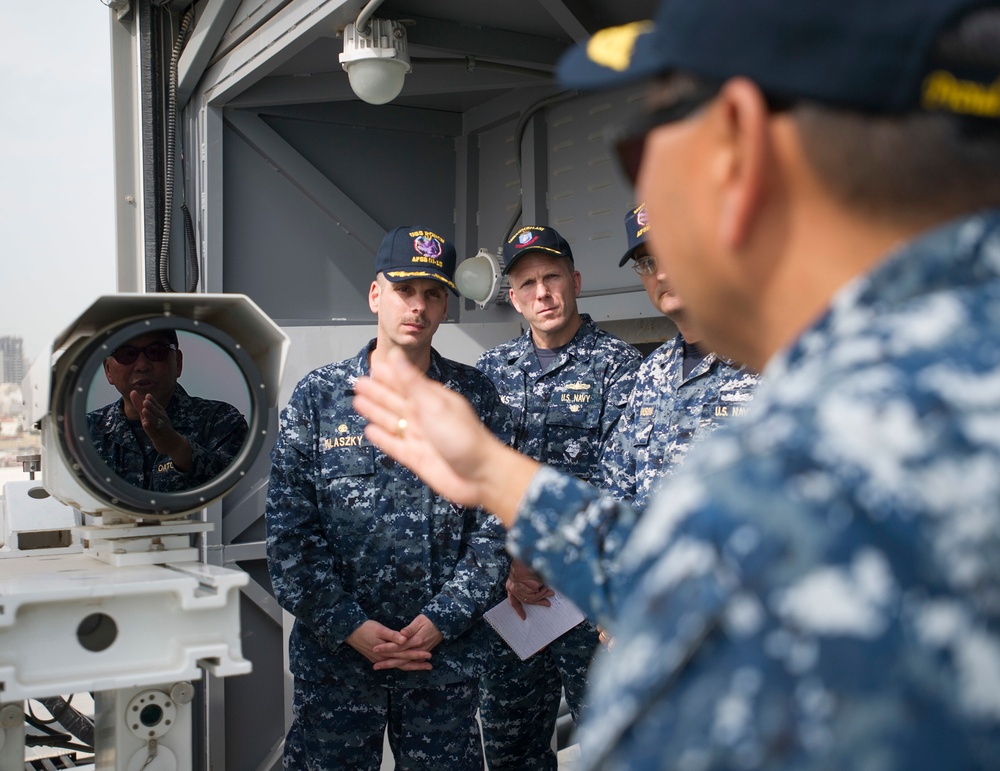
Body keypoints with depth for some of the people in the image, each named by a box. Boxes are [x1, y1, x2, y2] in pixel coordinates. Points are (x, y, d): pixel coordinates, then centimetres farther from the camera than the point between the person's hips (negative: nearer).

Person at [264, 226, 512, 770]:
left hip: (446, 656, 1)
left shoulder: (476, 399, 2)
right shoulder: (317, 396, 0)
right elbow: (288, 529, -3)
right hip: (334, 653, 0)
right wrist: (350, 627, -10)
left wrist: (442, 620, -10)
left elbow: (497, 523, -1)